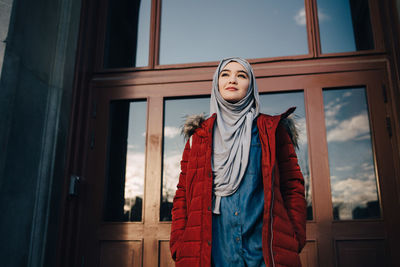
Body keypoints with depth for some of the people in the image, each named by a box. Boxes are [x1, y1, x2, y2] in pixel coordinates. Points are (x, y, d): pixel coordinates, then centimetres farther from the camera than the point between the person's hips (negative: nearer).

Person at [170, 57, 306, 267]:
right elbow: (183, 193, 9)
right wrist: (180, 249, -1)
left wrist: (293, 244, -5)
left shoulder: (271, 130, 9)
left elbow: (292, 187, 5)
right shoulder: (199, 135, 12)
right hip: (212, 249, 1)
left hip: (262, 247, -1)